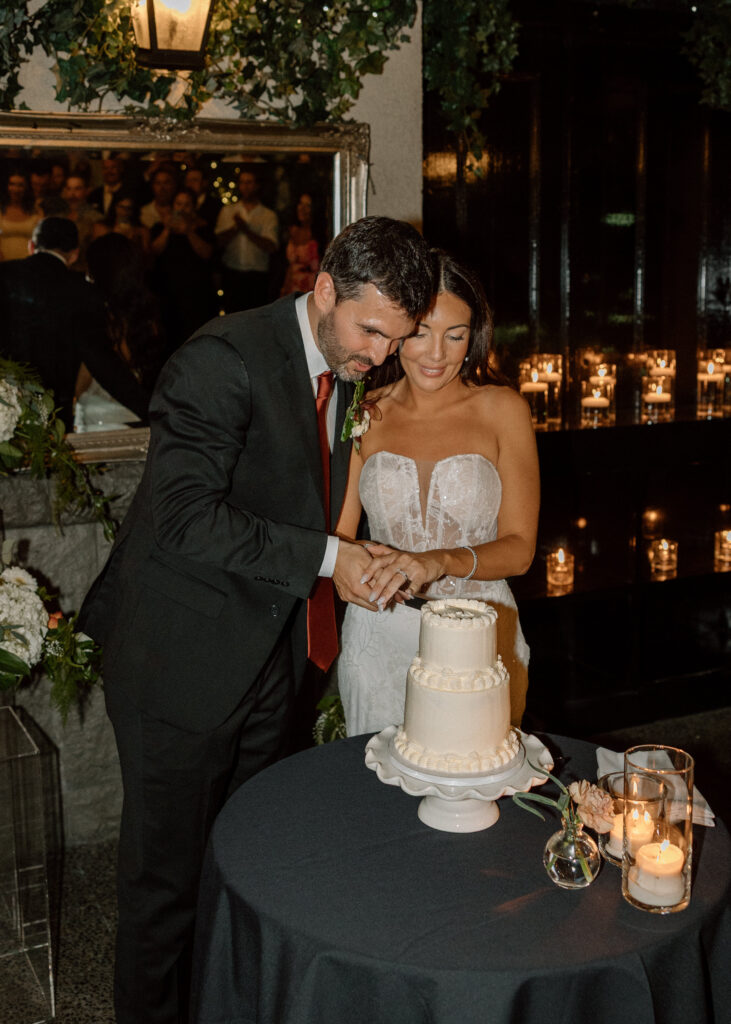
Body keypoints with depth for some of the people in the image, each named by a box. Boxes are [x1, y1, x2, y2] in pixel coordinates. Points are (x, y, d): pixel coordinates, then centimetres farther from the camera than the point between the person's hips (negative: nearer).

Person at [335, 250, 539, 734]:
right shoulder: (365, 414, 2)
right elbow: (337, 535, 1)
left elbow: (519, 548, -6)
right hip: (380, 638, 1)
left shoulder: (502, 409, -3)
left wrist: (440, 562, -24)